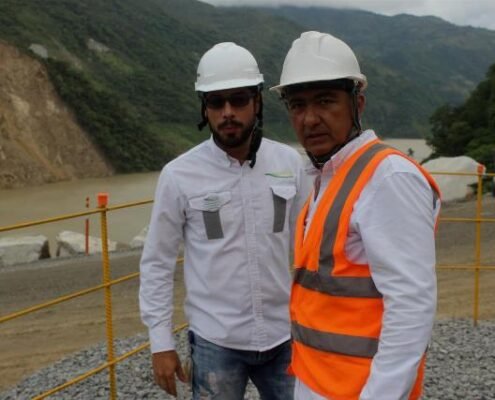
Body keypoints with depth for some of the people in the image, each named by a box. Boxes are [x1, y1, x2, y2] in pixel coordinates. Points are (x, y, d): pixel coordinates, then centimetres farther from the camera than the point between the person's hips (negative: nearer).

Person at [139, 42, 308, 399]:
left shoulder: (290, 163, -3)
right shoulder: (179, 175, -10)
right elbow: (157, 263, -3)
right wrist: (161, 342, -4)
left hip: (282, 337, 2)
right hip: (215, 342, -2)